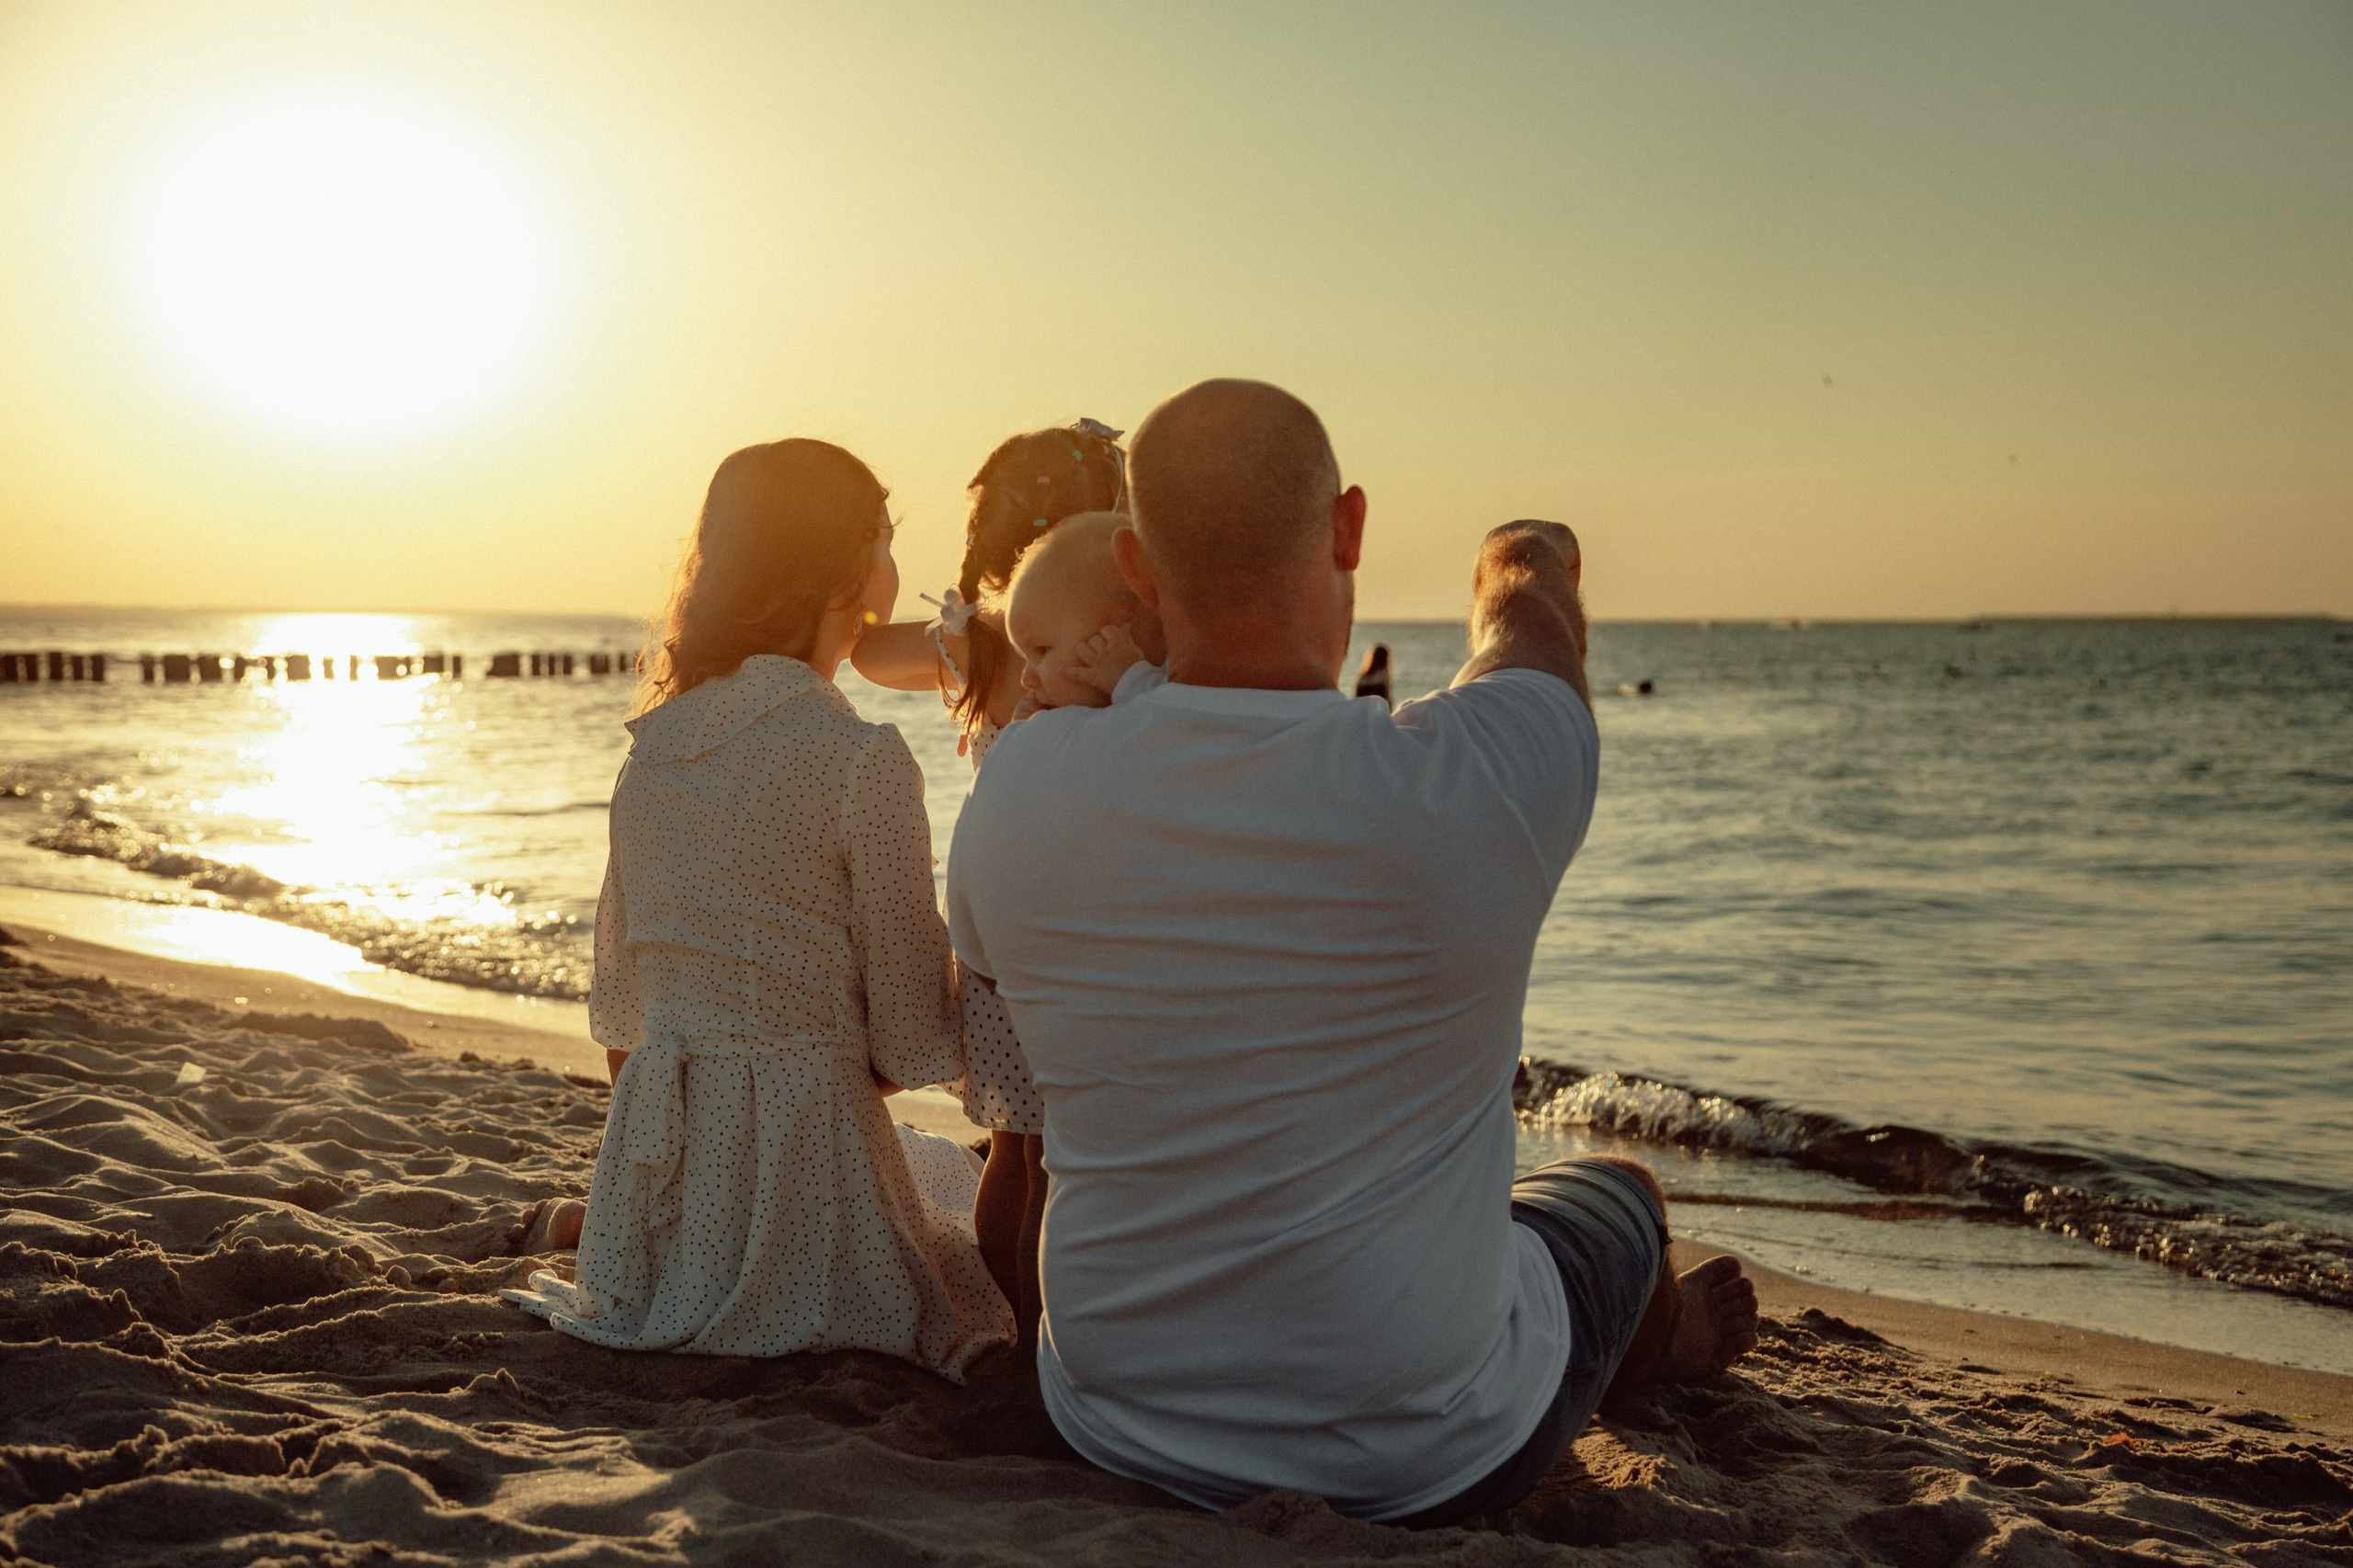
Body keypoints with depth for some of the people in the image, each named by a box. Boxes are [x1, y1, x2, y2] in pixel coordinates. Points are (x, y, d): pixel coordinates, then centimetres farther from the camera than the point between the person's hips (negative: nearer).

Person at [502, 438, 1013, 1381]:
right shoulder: (865, 762, -17)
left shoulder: (652, 746, 3)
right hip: (802, 1153, -6)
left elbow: (619, 1009, 12)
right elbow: (913, 1047, -13)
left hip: (655, 1147, 6)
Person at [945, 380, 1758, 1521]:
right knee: (1617, 1193, 29)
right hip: (1428, 1468, -3)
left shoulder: (1020, 788, -18)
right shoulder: (1475, 784, -26)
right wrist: (1528, 552, 24)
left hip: (1115, 1435, 3)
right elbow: (1528, 597, 0)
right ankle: (1661, 1344, 66)